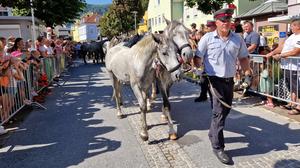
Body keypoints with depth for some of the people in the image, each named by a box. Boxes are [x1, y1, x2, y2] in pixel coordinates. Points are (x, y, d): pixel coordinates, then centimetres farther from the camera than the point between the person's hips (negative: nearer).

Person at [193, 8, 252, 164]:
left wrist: (248, 73, 2)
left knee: (226, 109, 18)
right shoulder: (207, 38, -6)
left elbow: (243, 58, 11)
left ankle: (213, 133, 42)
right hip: (214, 79, -5)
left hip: (230, 79, 5)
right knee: (219, 111, -6)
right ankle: (217, 146, 6)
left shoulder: (238, 39, 5)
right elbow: (198, 57, -2)